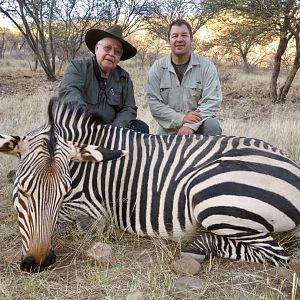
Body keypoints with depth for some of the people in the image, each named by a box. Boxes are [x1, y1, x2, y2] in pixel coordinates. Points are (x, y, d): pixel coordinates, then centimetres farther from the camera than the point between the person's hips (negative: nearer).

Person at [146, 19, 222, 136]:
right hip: (168, 131, 1)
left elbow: (212, 101, -8)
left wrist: (191, 126, -22)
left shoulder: (206, 66, -1)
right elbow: (154, 103, -5)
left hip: (197, 126, -1)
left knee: (212, 126, -30)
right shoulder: (157, 68, 2)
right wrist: (181, 118, -18)